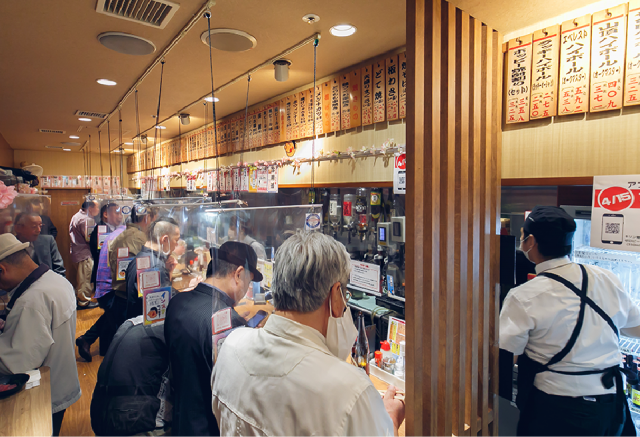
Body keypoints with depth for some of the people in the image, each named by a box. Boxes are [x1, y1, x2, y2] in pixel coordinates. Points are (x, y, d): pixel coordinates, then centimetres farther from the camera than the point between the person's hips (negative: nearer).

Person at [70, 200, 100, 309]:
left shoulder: (77, 216, 13)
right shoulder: (86, 219, -21)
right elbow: (89, 238, -24)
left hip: (76, 252, 11)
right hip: (84, 253, -11)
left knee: (81, 278, 22)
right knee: (85, 278, 0)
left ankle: (78, 297, 34)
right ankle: (84, 301, 10)